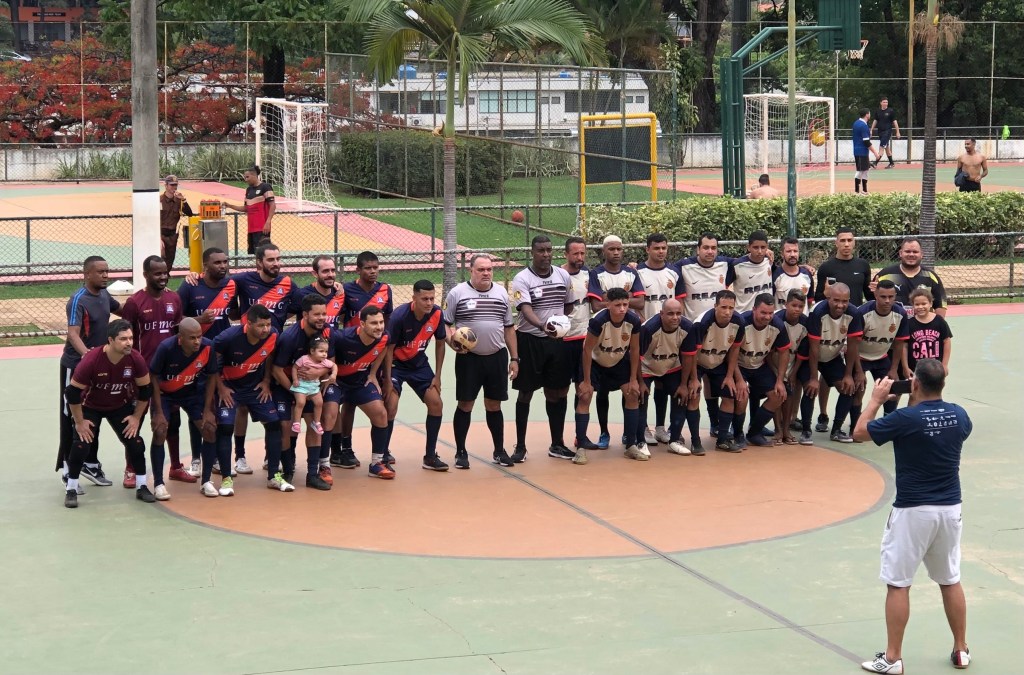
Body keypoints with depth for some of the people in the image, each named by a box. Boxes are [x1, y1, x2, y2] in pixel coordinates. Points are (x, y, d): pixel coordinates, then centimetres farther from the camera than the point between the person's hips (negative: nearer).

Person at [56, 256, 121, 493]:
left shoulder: (104, 295, 4)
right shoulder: (78, 300, -19)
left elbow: (122, 310, 25)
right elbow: (72, 334, -31)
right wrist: (86, 354, -48)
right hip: (75, 366, -7)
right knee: (72, 418, -2)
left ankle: (90, 464, 27)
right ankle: (67, 470, 3)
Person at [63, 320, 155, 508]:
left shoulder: (136, 359, -24)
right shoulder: (91, 360, -34)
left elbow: (145, 389, -7)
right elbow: (73, 392, -24)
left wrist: (137, 417, -4)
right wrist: (79, 422, -17)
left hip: (121, 406, 3)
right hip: (90, 406, -3)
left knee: (135, 443, -4)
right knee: (81, 444, -15)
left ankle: (142, 487, 12)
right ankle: (71, 490, 1)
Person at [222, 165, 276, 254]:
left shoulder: (265, 187, -7)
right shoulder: (248, 190, 15)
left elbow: (273, 206, -13)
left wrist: (268, 222, -20)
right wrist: (229, 205, 12)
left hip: (262, 227, -8)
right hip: (251, 227, 8)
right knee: (252, 252, 9)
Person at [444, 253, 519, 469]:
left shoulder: (501, 294, 10)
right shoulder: (457, 293, -2)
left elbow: (509, 328, 14)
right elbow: (444, 324, -1)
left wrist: (514, 358, 10)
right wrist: (452, 342, -20)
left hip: (497, 357, 3)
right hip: (468, 358, -3)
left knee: (494, 405, 9)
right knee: (465, 405, 1)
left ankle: (499, 451, 19)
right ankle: (460, 452, 10)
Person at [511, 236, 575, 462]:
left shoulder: (563, 276, 6)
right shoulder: (522, 279, -9)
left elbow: (569, 306, 18)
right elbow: (526, 309, -23)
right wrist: (542, 326, -39)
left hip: (556, 340, 4)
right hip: (529, 340, -4)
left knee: (557, 392, 8)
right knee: (525, 393, 2)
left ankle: (557, 444, 19)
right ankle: (520, 446, 8)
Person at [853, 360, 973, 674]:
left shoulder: (905, 419, -17)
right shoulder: (959, 415, -2)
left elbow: (860, 432, -4)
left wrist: (876, 399, 8)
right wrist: (921, 401, 22)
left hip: (913, 511, -5)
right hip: (950, 508, 5)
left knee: (897, 584, 2)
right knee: (950, 581, 18)